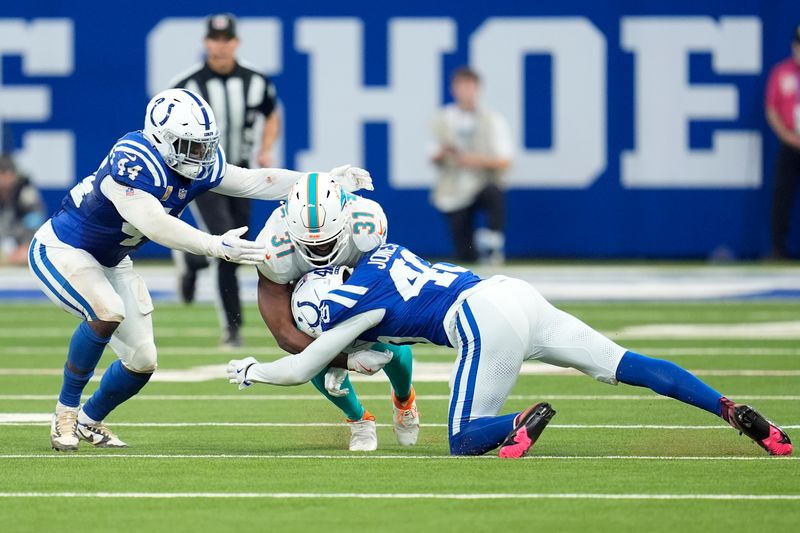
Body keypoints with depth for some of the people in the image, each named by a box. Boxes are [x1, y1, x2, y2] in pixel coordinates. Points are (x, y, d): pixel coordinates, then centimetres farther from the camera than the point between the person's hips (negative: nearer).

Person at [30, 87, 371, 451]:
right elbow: (154, 225, -44)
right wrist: (216, 247, -49)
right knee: (107, 312, -35)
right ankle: (66, 412, -18)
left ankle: (89, 421, 31)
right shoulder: (131, 162, -34)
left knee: (141, 361, 5)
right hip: (62, 249, -8)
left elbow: (255, 182, -3)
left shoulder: (199, 167, -9)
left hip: (110, 261, 8)